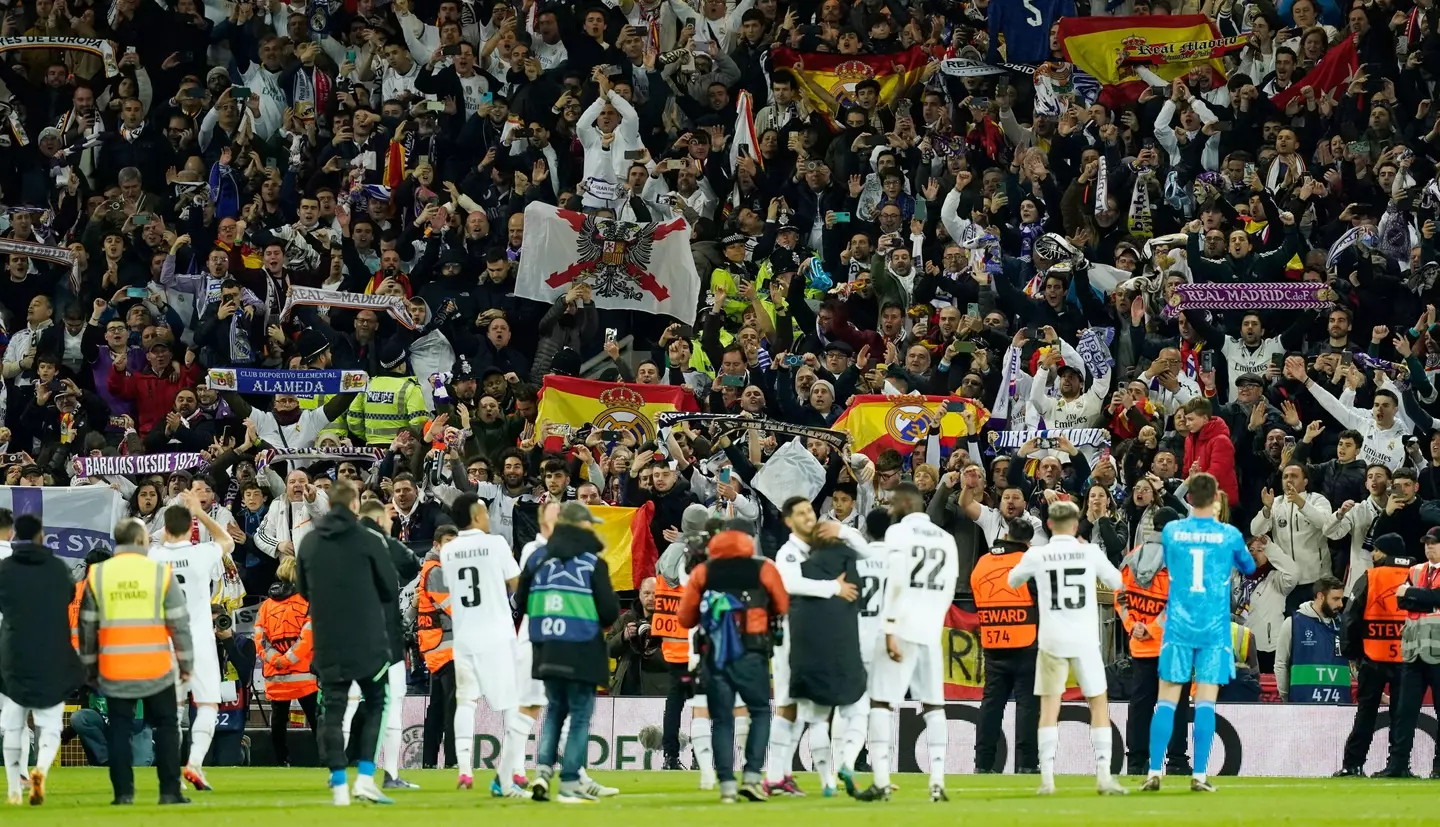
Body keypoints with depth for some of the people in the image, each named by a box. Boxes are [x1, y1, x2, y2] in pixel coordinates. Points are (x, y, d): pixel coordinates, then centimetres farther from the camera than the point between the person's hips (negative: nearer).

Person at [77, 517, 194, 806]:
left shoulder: (97, 576, 2)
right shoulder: (161, 573, -4)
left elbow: (87, 628, 5)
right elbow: (179, 623, -2)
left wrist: (89, 668, 15)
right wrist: (186, 663, 8)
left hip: (114, 673, 1)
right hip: (156, 671, -1)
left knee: (120, 730, 7)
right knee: (165, 728, 9)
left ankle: (123, 792, 4)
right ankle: (170, 791, 5)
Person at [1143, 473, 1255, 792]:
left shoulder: (1171, 532, 1)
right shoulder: (1230, 535, -2)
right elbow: (1249, 567, 18)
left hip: (1178, 626, 1)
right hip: (1215, 628, -1)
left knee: (1166, 699, 3)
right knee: (1205, 701, 0)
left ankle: (1154, 773, -2)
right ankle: (1199, 775, -4)